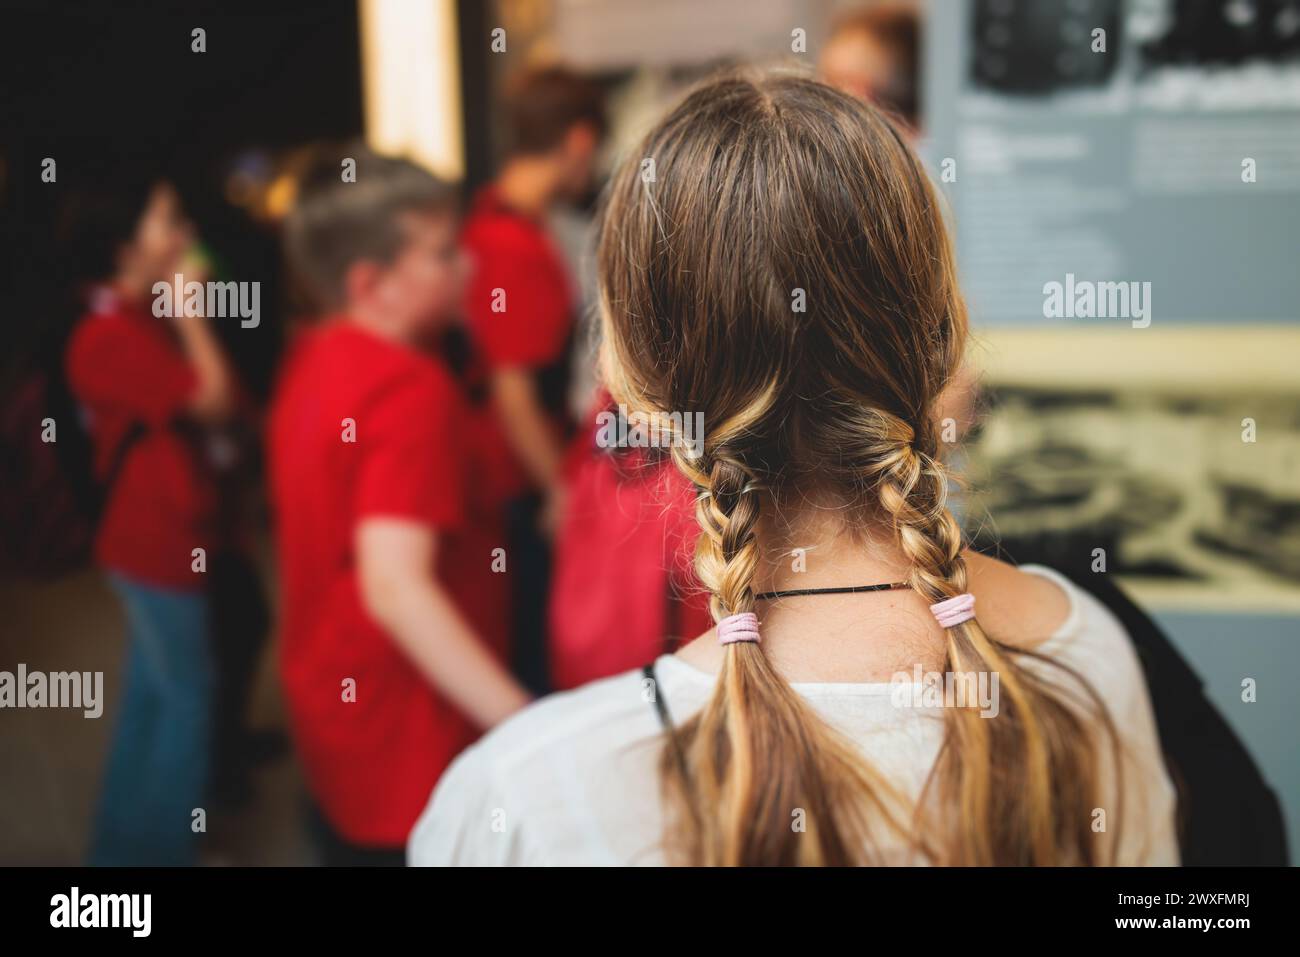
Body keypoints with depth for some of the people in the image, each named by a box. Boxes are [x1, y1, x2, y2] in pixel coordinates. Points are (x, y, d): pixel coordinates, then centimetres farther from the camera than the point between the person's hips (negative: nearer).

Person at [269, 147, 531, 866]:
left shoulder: (311, 360, 5)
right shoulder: (410, 389, -23)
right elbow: (395, 584, -33)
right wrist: (526, 726, -39)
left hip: (331, 705, 9)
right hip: (409, 748, -9)